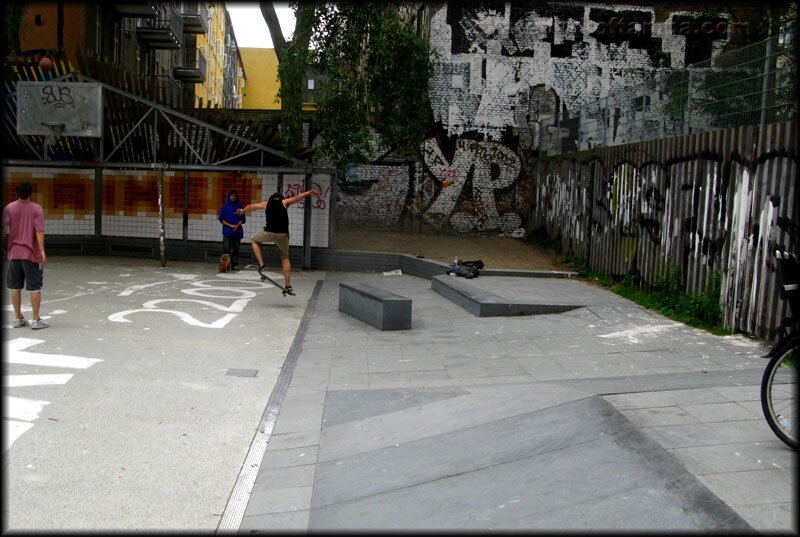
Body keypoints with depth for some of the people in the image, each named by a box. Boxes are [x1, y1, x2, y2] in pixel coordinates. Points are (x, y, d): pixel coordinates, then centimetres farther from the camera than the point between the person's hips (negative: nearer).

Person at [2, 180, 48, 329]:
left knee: (15, 287, 11)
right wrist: (42, 251, -15)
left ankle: (18, 318, 18)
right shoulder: (36, 208, -7)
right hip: (31, 254, -3)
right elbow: (39, 231, -15)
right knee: (35, 287, 2)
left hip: (14, 254, 3)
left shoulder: (9, 208, 1)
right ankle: (36, 320, 3)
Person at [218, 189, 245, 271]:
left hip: (237, 231, 2)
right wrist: (231, 225, -10)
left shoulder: (239, 207, 7)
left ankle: (235, 265, 9)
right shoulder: (225, 207, 5)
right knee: (226, 249, -10)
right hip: (227, 231, -2)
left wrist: (237, 225, -11)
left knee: (236, 249, 4)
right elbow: (221, 219, 2)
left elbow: (243, 219, 6)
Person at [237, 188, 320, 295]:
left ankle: (261, 264, 14)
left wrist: (243, 210, 56)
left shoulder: (266, 204, 22)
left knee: (254, 240, 30)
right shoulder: (284, 202, 17)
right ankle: (288, 285, 6)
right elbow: (297, 198, 4)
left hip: (269, 232, 0)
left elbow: (251, 206, 38)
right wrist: (310, 192, 4)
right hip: (283, 235, 0)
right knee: (285, 258, 15)